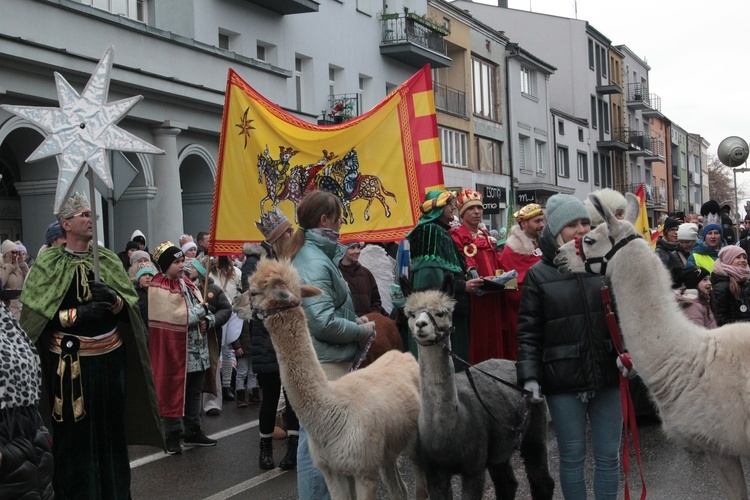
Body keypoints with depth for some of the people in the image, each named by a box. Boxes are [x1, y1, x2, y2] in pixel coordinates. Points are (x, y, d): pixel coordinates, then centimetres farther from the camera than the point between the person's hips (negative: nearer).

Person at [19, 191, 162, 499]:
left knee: (110, 428, 11)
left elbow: (130, 304, 4)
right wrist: (78, 314, -20)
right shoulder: (49, 264, -4)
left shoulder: (107, 259, 8)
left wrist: (112, 299, -17)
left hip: (110, 357, 4)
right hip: (69, 360, -4)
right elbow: (36, 315, -10)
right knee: (74, 433, 2)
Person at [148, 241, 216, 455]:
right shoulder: (159, 289, -12)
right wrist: (201, 309, -11)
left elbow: (207, 314, 13)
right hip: (174, 350, -7)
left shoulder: (186, 284, 11)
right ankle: (172, 436, 10)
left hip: (196, 351, 8)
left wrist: (206, 321, -10)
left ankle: (193, 431, 25)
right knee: (173, 392, 1)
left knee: (194, 393, 14)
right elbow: (178, 318, -23)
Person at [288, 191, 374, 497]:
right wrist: (362, 331, -10)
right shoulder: (315, 263, -18)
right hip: (322, 365, -10)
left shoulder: (312, 254, 12)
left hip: (317, 361, 10)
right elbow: (324, 322, -25)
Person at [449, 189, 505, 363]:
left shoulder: (486, 237, 17)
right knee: (476, 343, -5)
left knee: (493, 340, 11)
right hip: (471, 300, -7)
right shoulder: (456, 237, -8)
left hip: (492, 299, 8)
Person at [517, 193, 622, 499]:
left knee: (608, 456, 11)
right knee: (572, 457, 9)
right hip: (563, 382, -2)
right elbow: (529, 332, -3)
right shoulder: (538, 274, -2)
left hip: (607, 377, 2)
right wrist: (529, 375, -11)